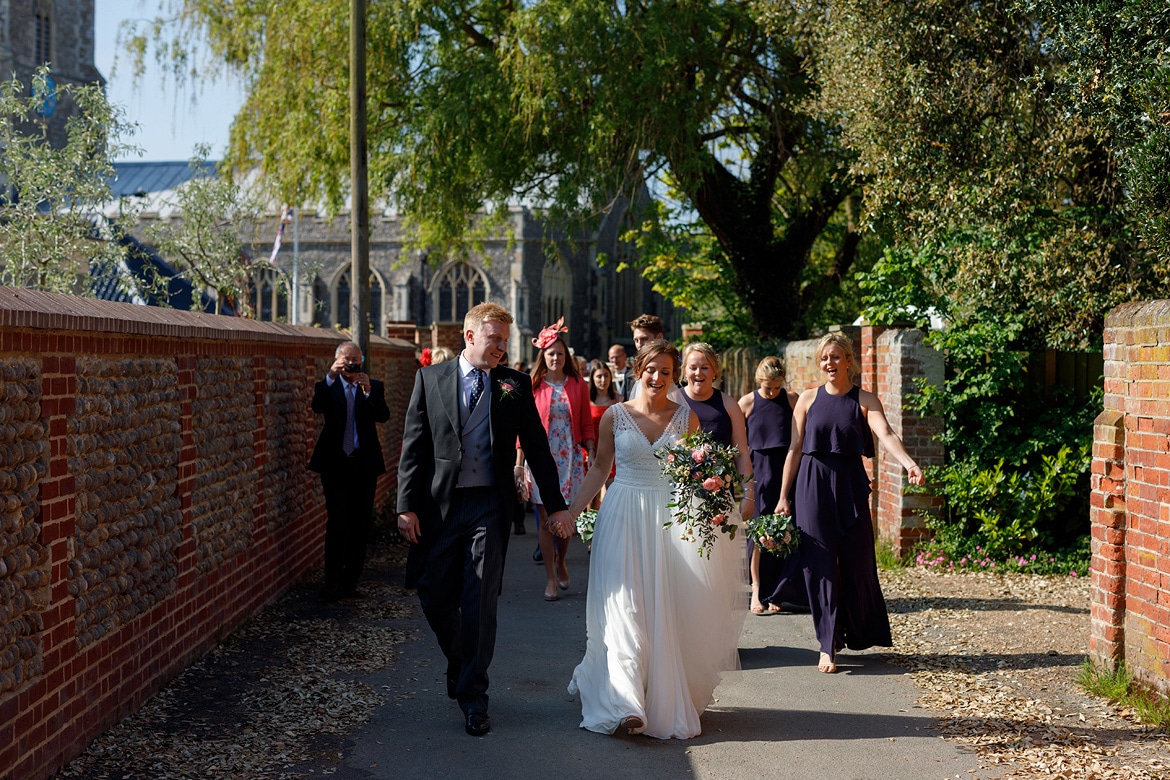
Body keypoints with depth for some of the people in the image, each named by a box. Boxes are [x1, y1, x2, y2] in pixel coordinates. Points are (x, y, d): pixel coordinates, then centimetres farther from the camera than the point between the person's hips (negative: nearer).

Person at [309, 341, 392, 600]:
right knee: (337, 525, -8)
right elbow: (318, 407, -14)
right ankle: (333, 584, -5)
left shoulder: (374, 387, 9)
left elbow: (383, 416, -7)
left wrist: (368, 392, -21)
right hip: (335, 464, -2)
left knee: (360, 525, 5)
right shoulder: (328, 387, 7)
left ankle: (350, 582, 14)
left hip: (364, 465, 2)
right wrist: (330, 377, -24)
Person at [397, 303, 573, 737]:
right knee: (434, 597, 5)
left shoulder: (515, 385, 6)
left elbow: (536, 448, 8)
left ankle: (472, 695, 7)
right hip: (439, 505, 1)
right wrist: (407, 506, -5)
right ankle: (460, 665, 32)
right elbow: (413, 446, 2)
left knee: (480, 602, -2)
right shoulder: (430, 379, 5)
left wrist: (555, 505, 4)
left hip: (489, 506, -1)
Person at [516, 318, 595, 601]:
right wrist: (519, 463, -4)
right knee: (545, 518, -1)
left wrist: (592, 457, 0)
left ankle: (561, 561, 32)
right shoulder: (533, 386, 0)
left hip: (570, 458, 1)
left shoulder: (578, 386, 4)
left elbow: (586, 425, 7)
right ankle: (551, 578, 8)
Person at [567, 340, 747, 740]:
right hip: (624, 516, -1)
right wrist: (572, 512, 4)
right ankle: (626, 703, -13)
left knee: (667, 610, 3)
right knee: (624, 607, -9)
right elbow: (600, 468, 9)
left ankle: (668, 697, 17)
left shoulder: (686, 418, 4)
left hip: (672, 519, 1)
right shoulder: (615, 415, 3)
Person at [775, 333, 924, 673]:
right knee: (820, 563, -3)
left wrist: (910, 465, -34)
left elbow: (886, 435, -15)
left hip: (850, 486, 0)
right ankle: (827, 647, 0)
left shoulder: (865, 400, 1)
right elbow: (795, 449, 7)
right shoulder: (808, 399, 5)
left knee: (856, 562, 4)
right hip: (813, 487, 0)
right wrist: (783, 496, 4)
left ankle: (858, 633, 25)